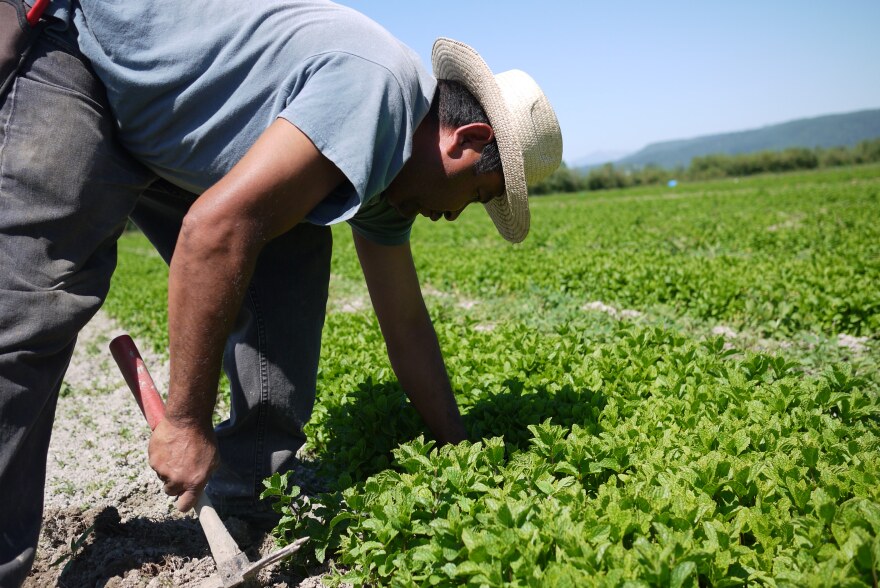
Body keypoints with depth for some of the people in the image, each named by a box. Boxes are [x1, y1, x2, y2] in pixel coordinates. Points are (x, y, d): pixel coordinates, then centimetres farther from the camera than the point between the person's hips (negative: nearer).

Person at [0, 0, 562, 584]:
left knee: (290, 258, -4)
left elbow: (407, 327, 7)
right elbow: (217, 225, -38)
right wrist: (189, 424, -29)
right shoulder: (380, 84, -30)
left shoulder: (387, 166, 1)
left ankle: (251, 488, 2)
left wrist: (459, 452, 13)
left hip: (159, 136, 8)